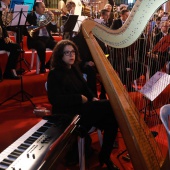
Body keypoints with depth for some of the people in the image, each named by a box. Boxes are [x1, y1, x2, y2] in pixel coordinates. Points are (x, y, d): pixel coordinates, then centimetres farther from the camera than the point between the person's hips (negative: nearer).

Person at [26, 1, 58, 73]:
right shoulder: (30, 16, 6)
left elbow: (54, 30, 12)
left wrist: (52, 20, -4)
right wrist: (38, 27, -21)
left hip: (47, 38, 5)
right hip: (36, 38, -5)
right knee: (42, 46, -37)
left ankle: (49, 64, 0)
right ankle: (42, 66, -16)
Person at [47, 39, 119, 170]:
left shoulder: (75, 69, 14)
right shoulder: (54, 74, -9)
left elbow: (85, 87, 19)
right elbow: (54, 99, -19)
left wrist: (93, 97, -3)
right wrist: (79, 98, -17)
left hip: (82, 107, 8)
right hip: (67, 114, -8)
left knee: (112, 120, -14)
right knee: (109, 106, -21)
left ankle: (105, 156, 3)